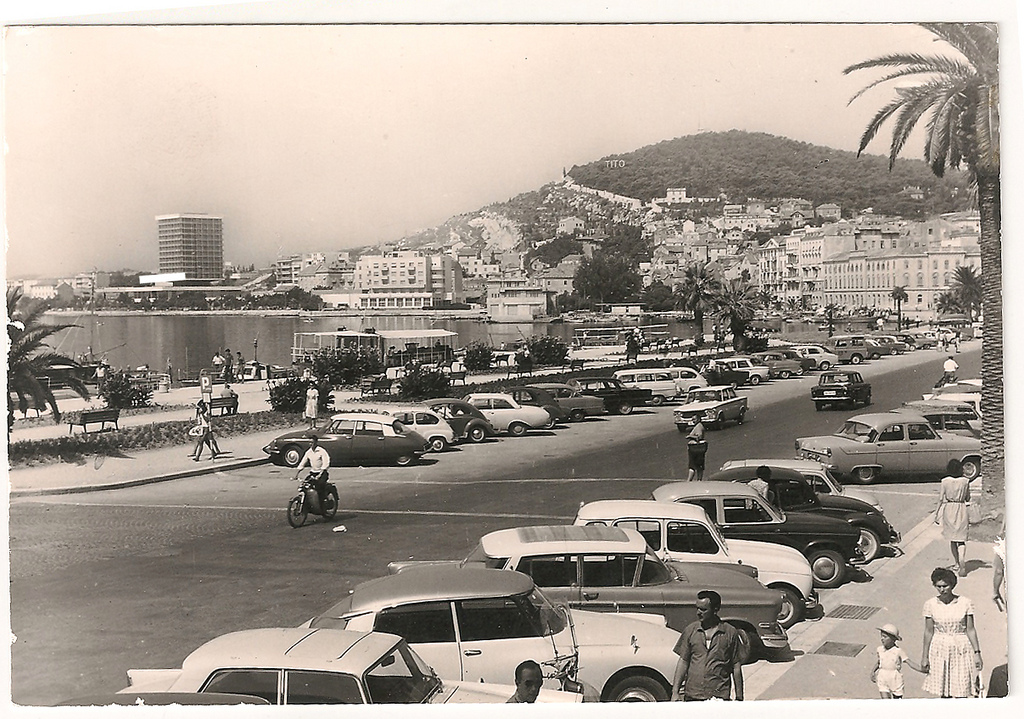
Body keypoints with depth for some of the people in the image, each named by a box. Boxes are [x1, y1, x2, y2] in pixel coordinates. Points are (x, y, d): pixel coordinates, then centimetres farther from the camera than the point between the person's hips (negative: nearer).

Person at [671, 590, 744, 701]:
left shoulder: (731, 633, 3)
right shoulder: (690, 630, 7)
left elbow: (736, 667, 6)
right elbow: (683, 662, 8)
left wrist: (739, 698, 5)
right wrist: (675, 692, 2)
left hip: (719, 696, -2)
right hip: (692, 695, 2)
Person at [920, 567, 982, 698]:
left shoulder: (966, 603, -5)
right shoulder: (930, 604, -2)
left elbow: (970, 630, 1)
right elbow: (928, 631, 3)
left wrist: (977, 652, -2)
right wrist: (925, 657, 3)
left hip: (961, 650, -1)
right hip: (939, 649, 1)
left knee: (961, 691, -2)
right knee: (944, 691, 5)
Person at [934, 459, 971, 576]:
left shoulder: (945, 481, -8)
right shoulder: (965, 481, -4)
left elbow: (941, 499, -4)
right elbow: (968, 498, 5)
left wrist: (937, 515, 3)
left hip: (949, 510, 0)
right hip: (962, 510, 0)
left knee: (952, 539, 15)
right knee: (961, 538, 0)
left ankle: (957, 563, 25)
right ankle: (962, 563, -17)